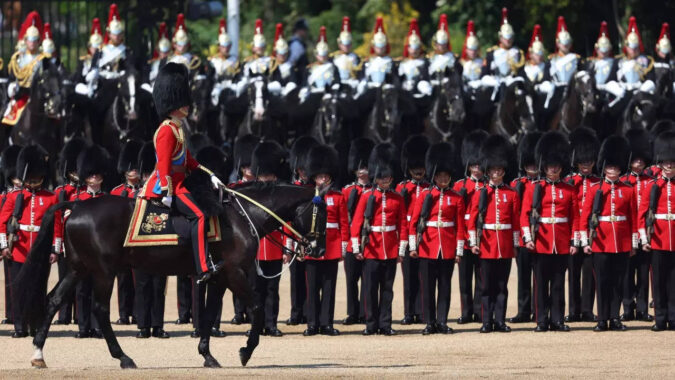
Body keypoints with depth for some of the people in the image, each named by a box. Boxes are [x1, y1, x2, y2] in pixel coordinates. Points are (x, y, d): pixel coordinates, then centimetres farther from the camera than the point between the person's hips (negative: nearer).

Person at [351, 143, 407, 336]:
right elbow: (356, 223, -1)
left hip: (391, 251, 2)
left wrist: (401, 250, 3)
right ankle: (371, 324, 7)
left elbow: (403, 225, 7)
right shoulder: (367, 197, 1)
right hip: (371, 249, -2)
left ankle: (385, 325, 10)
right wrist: (356, 247, -6)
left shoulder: (397, 199, 6)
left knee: (387, 289, 5)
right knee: (370, 289, 1)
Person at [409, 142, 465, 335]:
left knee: (445, 286, 3)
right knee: (427, 287, 1)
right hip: (428, 247, -1)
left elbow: (460, 226, 4)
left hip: (448, 249, 1)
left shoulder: (456, 198, 5)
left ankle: (442, 322, 9)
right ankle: (430, 323, 7)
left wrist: (459, 251, 0)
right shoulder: (425, 196, 3)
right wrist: (413, 246, -4)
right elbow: (413, 222, 2)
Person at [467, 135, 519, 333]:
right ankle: (487, 322, 5)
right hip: (486, 244, -1)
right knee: (487, 286, 1)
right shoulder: (480, 194, 3)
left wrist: (515, 245, 5)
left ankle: (500, 321, 8)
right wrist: (473, 243, -5)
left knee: (502, 285, 4)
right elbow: (472, 220, 2)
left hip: (505, 247, 1)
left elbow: (516, 221, 8)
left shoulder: (511, 194, 7)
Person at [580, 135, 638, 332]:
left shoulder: (628, 190, 6)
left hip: (622, 244, 1)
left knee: (617, 282, 5)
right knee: (602, 282, 1)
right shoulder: (595, 189, 1)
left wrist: (634, 243, 5)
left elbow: (633, 218, 8)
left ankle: (615, 318, 11)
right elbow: (585, 216, 1)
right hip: (601, 242, -1)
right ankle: (602, 320, 5)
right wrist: (585, 242, -5)